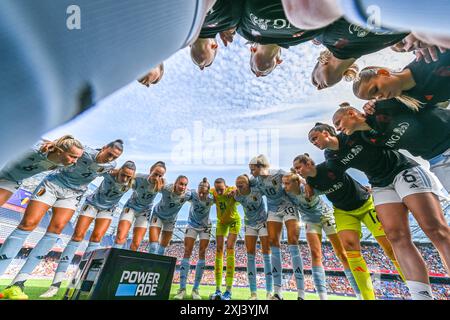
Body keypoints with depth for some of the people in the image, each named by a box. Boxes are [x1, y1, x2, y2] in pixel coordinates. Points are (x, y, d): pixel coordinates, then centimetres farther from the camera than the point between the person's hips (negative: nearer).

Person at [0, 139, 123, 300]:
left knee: (56, 229, -13)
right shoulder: (83, 151, -21)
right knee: (28, 223, -12)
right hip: (53, 184, -2)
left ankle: (17, 283, -7)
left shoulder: (111, 165, -8)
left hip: (72, 194, 2)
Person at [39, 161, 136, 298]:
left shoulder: (131, 184, -24)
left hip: (107, 210, 1)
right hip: (92, 203, 0)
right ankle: (56, 283, -5)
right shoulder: (110, 174, -27)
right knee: (77, 236, -9)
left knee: (96, 238, -16)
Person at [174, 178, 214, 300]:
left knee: (202, 254, -5)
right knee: (187, 252, -7)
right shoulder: (192, 194, -27)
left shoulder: (211, 199, -26)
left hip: (205, 227, 0)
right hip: (192, 225, 0)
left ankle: (195, 289, 5)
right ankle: (182, 289, -1)